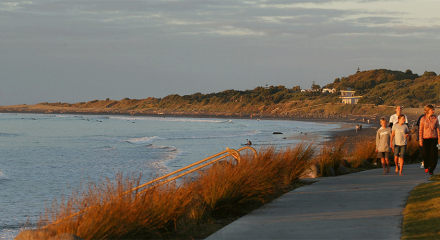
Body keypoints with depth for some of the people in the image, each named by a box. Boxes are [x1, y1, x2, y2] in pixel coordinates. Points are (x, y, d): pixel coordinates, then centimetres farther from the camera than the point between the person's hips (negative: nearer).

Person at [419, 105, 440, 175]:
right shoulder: (423, 119, -2)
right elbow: (420, 130, 0)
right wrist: (420, 140, -4)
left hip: (434, 139, 1)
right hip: (425, 138, -1)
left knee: (433, 155, -4)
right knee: (425, 154, 1)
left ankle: (431, 170, 6)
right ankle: (426, 166, 30)